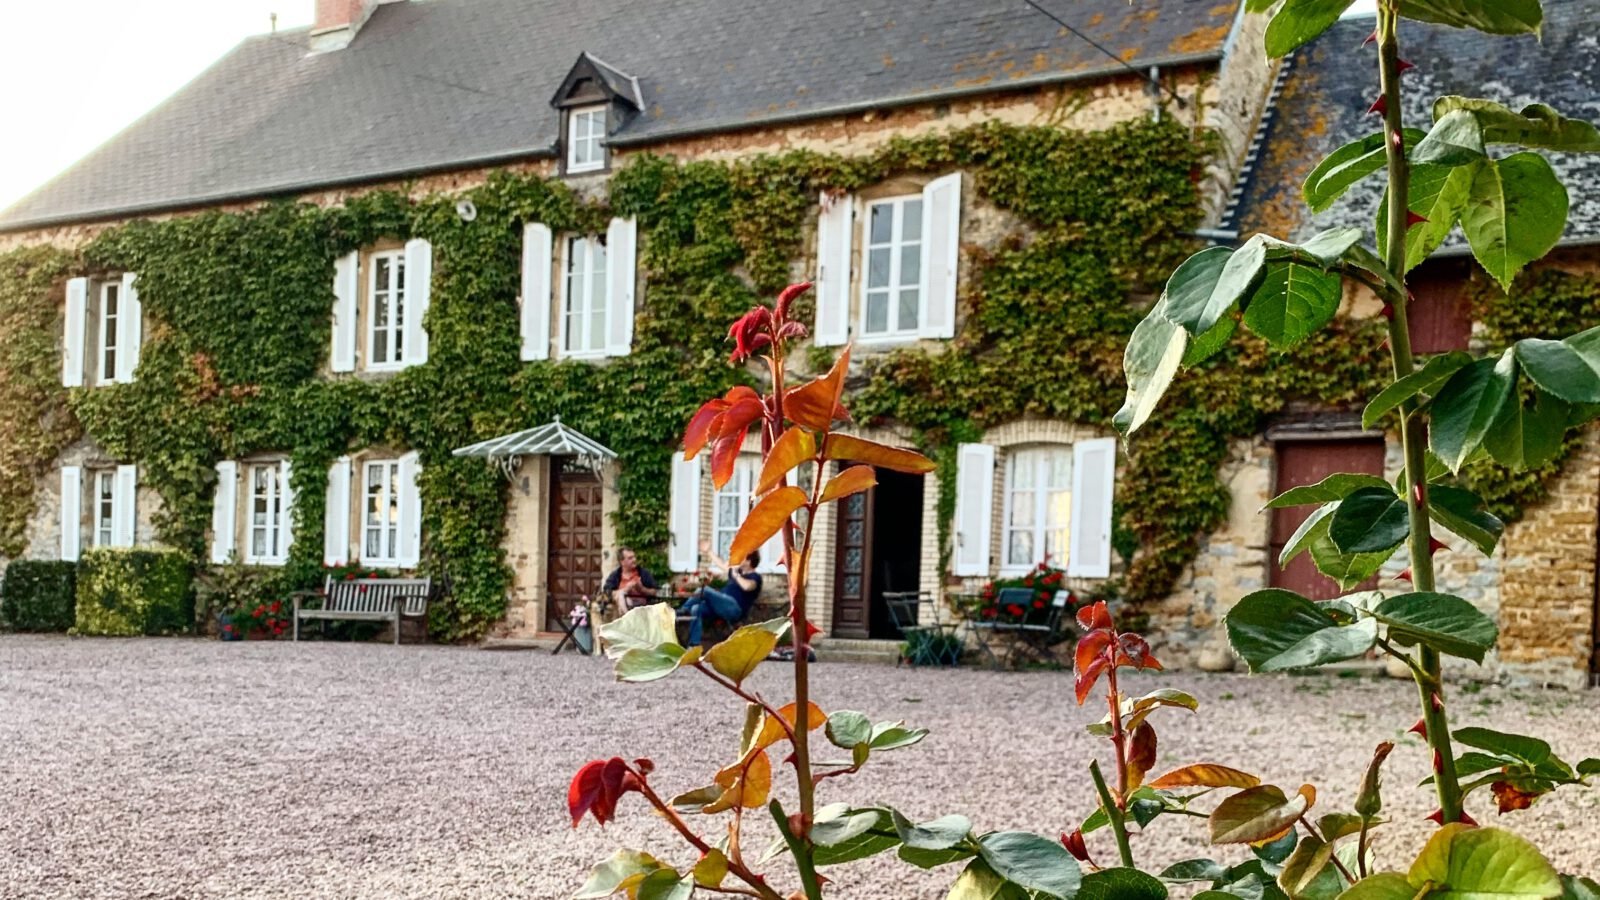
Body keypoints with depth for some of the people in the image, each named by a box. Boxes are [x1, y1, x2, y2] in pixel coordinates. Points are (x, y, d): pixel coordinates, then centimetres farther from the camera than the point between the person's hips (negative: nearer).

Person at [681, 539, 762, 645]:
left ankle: (683, 611, -8)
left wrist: (735, 575, -19)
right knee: (696, 609, -15)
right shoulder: (738, 571, 24)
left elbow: (747, 586, -28)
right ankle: (694, 646, -21)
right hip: (723, 607, 9)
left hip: (735, 610, -9)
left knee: (703, 591, -23)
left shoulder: (755, 577, -3)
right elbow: (721, 564, 39)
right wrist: (709, 552, 43)